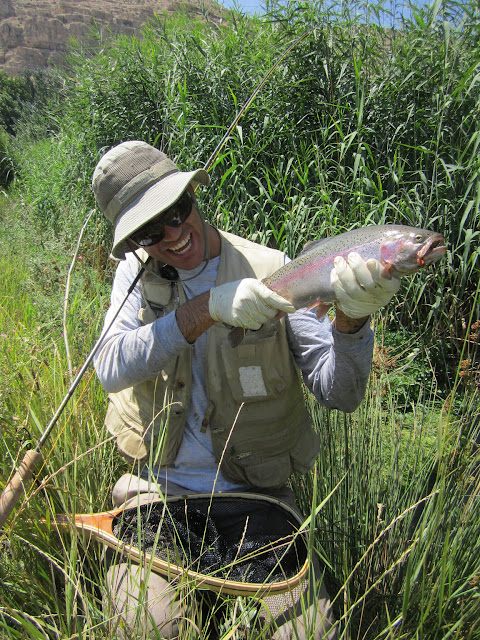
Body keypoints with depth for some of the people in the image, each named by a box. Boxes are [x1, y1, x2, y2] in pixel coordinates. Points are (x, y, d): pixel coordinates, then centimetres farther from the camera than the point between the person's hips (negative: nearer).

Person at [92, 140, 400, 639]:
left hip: (254, 491, 0)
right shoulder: (137, 273, 0)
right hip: (159, 489, 1)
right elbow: (110, 368, -19)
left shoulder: (270, 272, -8)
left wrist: (351, 318, -33)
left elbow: (339, 393, -13)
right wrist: (206, 309, -30)